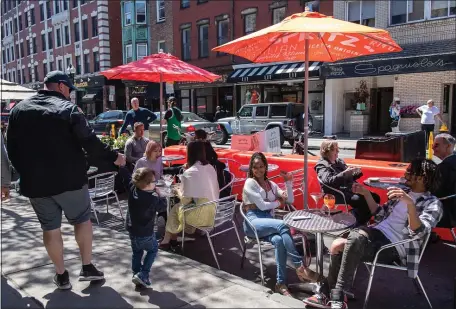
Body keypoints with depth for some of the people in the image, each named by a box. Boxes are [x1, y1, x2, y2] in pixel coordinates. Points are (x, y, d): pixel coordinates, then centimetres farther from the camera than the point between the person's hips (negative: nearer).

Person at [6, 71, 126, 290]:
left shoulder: (18, 110, 7)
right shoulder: (68, 108, -10)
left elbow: (11, 149, 11)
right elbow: (90, 142, -15)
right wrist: (113, 157, -3)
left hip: (35, 182, 4)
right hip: (69, 179, -4)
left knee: (50, 228, 13)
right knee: (82, 220, 15)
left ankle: (61, 275, 22)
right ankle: (87, 268, 19)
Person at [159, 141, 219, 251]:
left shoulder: (189, 173, -15)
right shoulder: (211, 168, 4)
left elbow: (185, 200, -14)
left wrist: (178, 191, 7)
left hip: (200, 215, -6)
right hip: (212, 211, 6)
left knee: (175, 209, 19)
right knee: (180, 206, 23)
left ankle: (167, 241, 34)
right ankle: (172, 239, 29)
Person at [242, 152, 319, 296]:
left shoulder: (271, 184, 20)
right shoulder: (250, 183, 0)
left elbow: (290, 200, 12)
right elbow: (262, 205, -9)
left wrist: (288, 182, 0)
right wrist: (278, 202, 6)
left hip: (269, 224, 5)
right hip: (253, 222, -5)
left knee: (279, 240, -32)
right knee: (282, 225, -34)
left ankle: (281, 283, -28)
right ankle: (300, 267, -31)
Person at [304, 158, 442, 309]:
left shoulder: (432, 204, -4)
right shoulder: (403, 192, 18)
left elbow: (418, 232, -21)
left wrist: (409, 203, -35)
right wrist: (366, 194, 15)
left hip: (394, 248, -7)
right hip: (377, 233, 7)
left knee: (339, 247, -28)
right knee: (338, 244, -22)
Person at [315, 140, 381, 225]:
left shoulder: (339, 161, 19)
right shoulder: (322, 165, -5)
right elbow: (328, 181, -23)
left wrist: (357, 173, 1)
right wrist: (344, 173, -28)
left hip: (350, 189, 8)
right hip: (336, 194, -8)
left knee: (375, 197, -6)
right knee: (359, 200, -32)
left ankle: (364, 222, 0)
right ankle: (359, 224, -18)